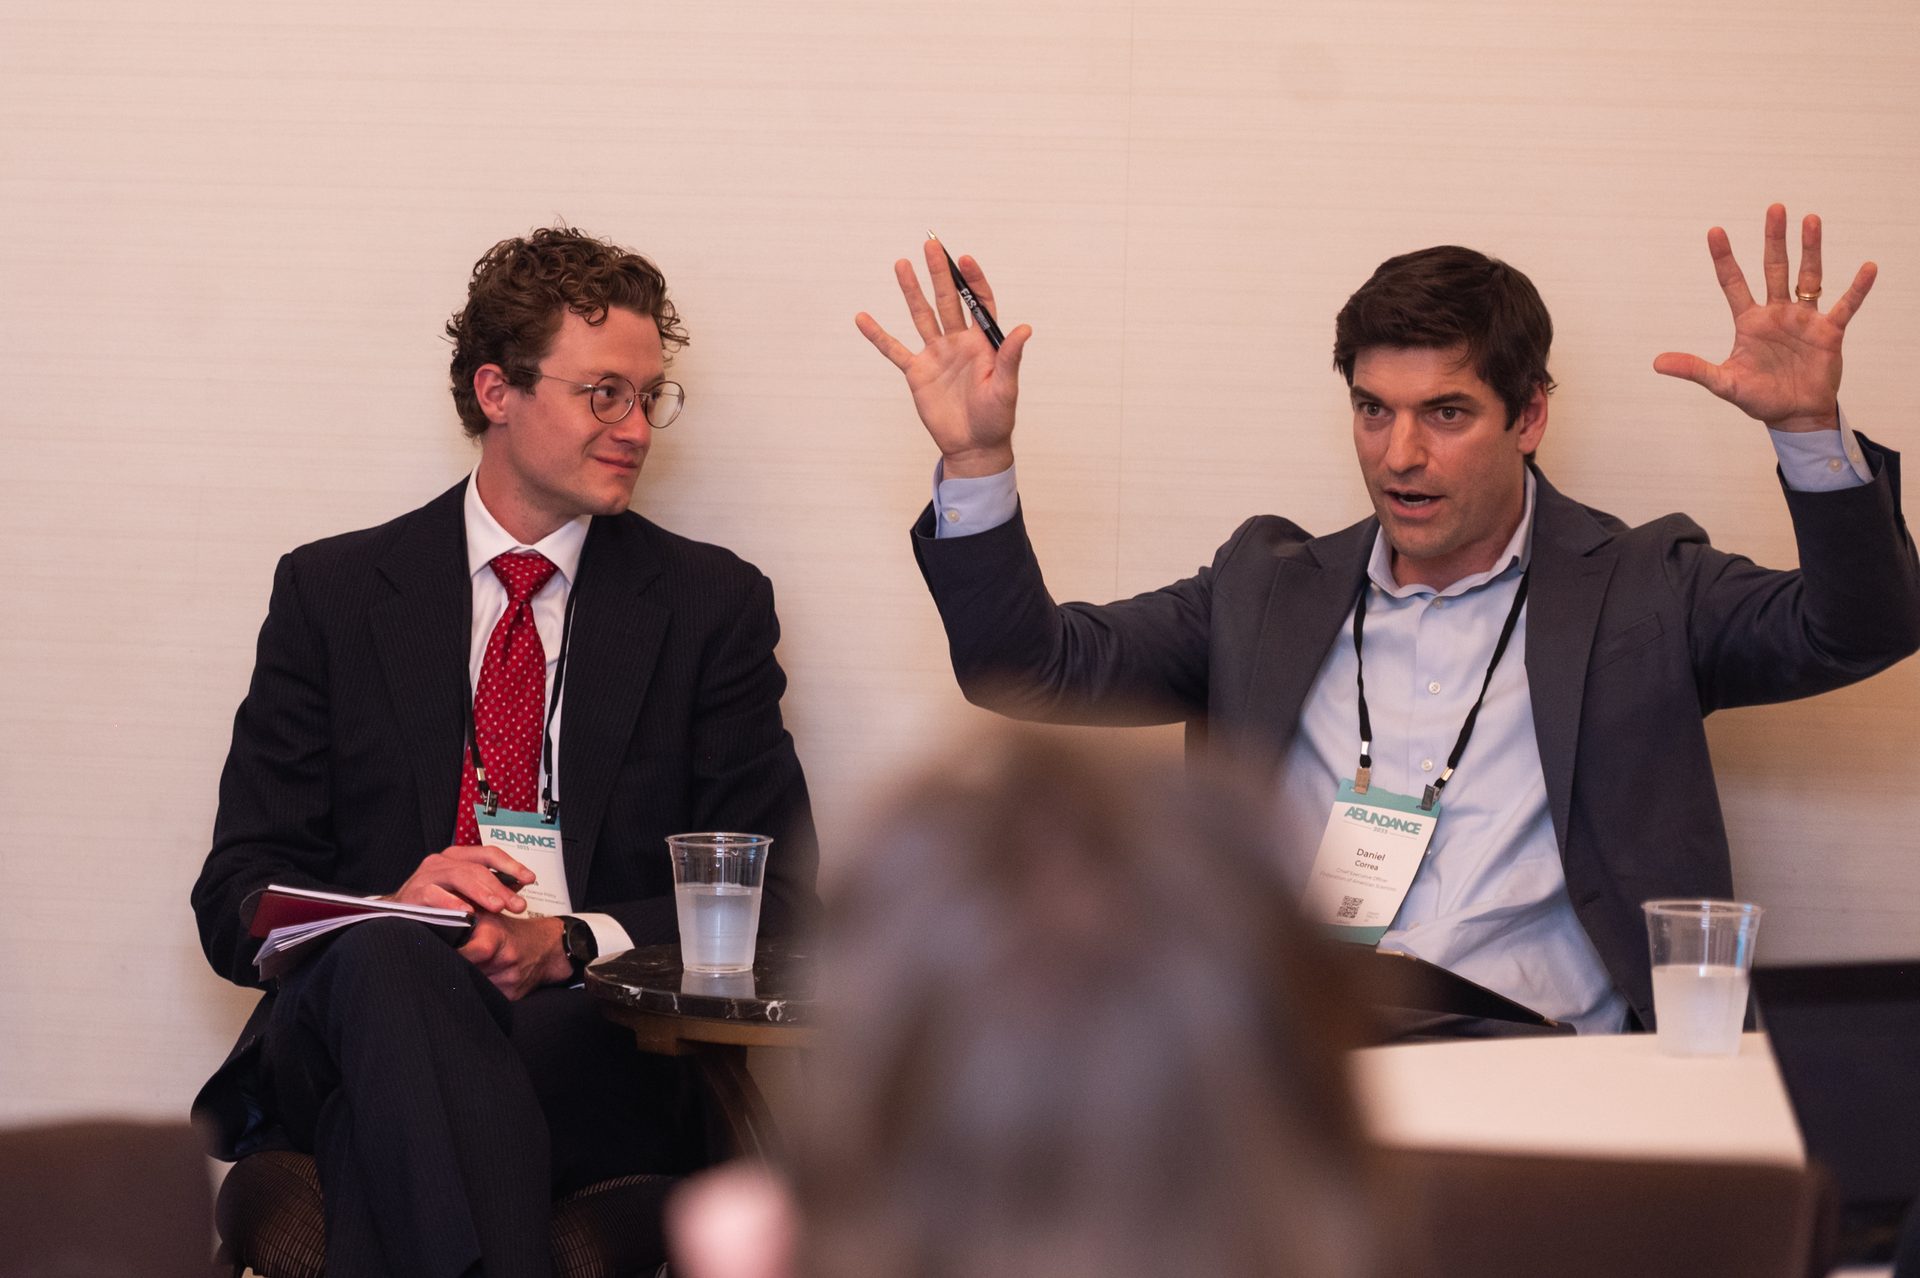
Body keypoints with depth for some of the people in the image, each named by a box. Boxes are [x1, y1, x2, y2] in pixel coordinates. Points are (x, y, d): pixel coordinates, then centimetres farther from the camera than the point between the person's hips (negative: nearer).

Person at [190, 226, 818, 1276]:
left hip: (595, 1047, -1)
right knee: (393, 961, -37)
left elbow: (774, 901, 8)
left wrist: (572, 943, -11)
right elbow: (236, 896, 9)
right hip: (351, 1016, 2)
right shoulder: (332, 591, 15)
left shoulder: (712, 604, 16)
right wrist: (392, 906, -15)